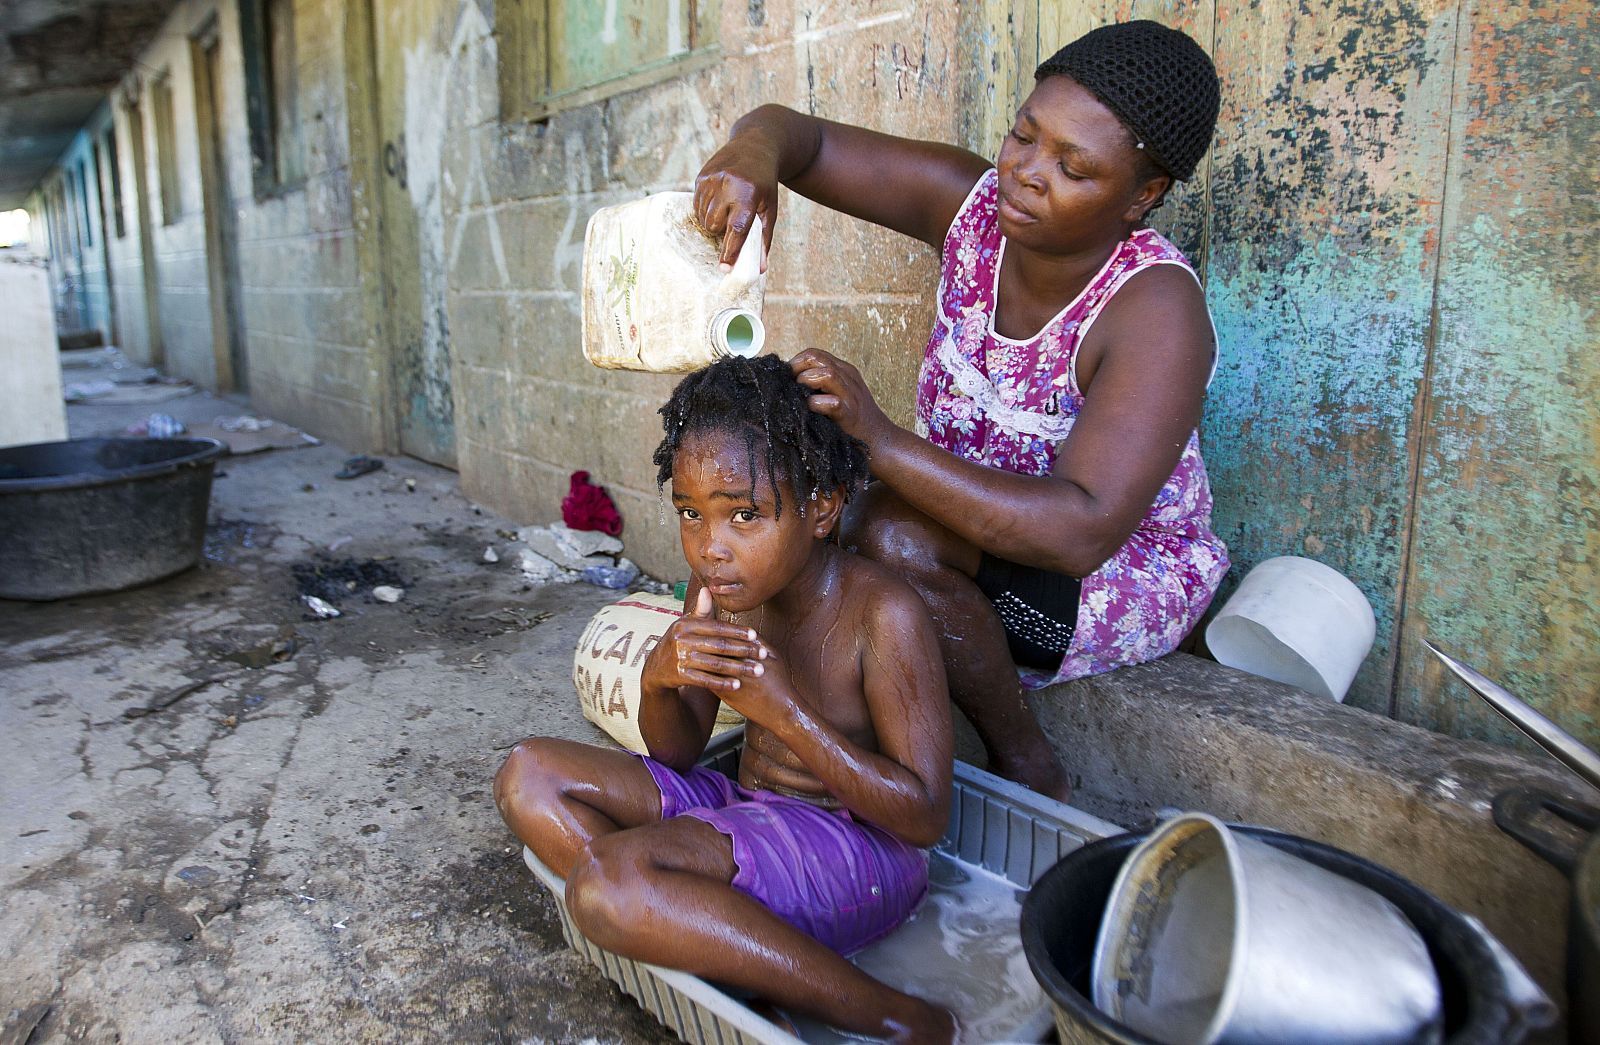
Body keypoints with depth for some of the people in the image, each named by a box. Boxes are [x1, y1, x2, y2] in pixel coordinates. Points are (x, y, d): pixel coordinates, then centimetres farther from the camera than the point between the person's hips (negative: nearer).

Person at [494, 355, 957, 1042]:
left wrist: (785, 712, -27)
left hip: (858, 847, -8)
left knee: (607, 881, -30)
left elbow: (926, 816, -20)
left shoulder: (882, 613, -21)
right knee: (530, 778, 1)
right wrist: (658, 679, -19)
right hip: (751, 817, 8)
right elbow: (678, 755, 5)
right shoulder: (719, 587, -2)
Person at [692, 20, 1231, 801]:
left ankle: (1026, 767, -8)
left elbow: (1082, 531, -38)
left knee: (892, 538, -32)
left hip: (1126, 573, -6)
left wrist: (880, 441, -45)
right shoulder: (974, 204, -11)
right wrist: (753, 153, -34)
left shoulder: (1156, 311, -28)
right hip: (980, 530, 6)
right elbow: (799, 135, -8)